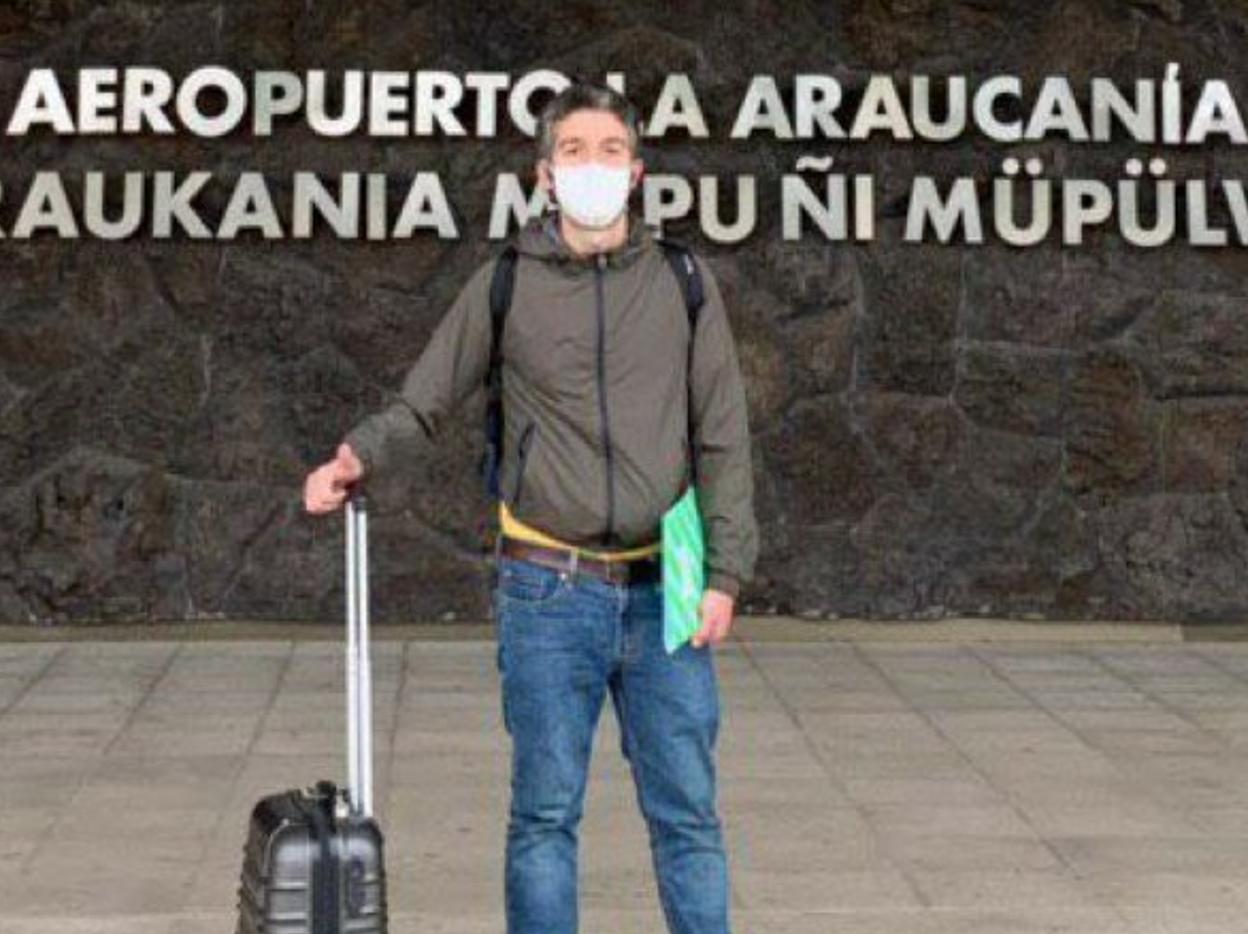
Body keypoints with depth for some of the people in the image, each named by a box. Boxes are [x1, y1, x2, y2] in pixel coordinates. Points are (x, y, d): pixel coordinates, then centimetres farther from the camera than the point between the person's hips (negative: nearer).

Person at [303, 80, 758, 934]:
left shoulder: (683, 284, 5)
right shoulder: (504, 287, 2)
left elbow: (724, 440, 5)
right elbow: (422, 406, 6)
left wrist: (726, 573, -1)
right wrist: (357, 455, -15)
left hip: (663, 593, 1)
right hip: (549, 589, -1)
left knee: (688, 813, 6)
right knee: (546, 814, 4)